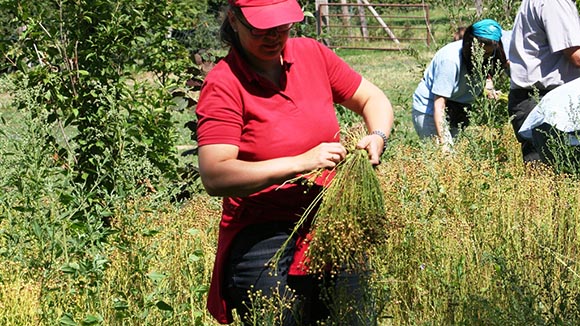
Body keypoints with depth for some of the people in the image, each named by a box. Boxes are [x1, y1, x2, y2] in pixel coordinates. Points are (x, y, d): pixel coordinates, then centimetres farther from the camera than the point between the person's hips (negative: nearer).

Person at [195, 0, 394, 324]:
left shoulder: (312, 54, 4)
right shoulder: (223, 85, -11)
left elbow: (373, 99, 16)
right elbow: (214, 177, -21)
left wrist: (377, 137, -8)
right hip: (263, 239, -4)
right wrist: (301, 163, -25)